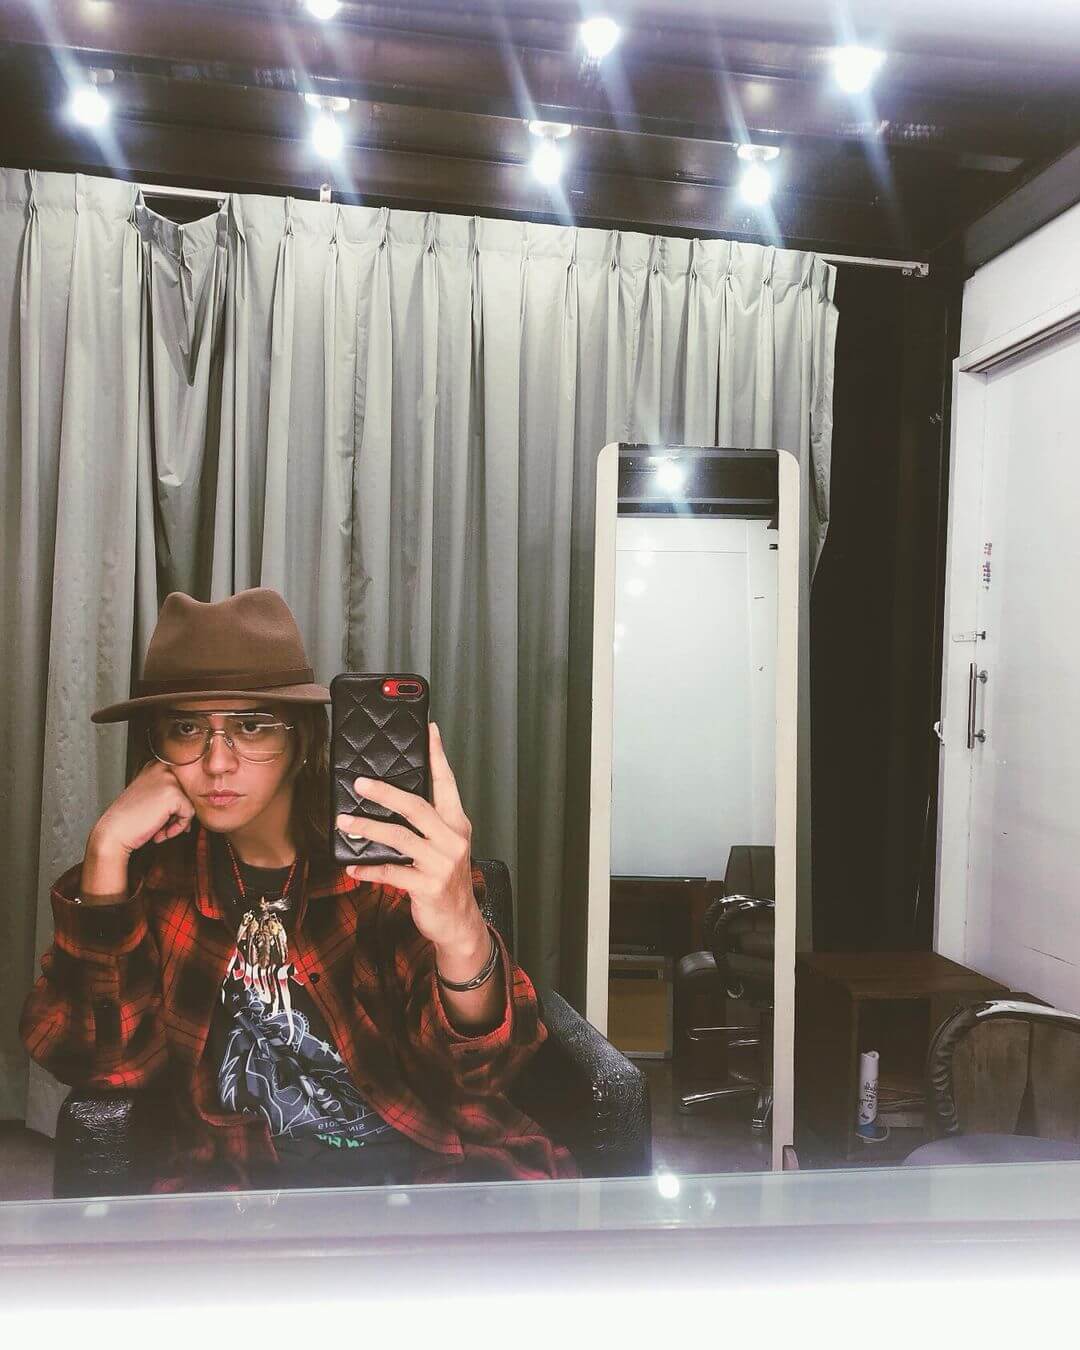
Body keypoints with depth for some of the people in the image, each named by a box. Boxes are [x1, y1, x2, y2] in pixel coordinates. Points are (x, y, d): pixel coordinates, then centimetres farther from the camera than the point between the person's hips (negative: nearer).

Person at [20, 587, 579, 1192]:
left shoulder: (388, 847, -6)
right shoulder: (156, 861, 3)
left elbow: (475, 1072, -15)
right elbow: (109, 1062, -5)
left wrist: (463, 939, -39)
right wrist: (107, 853, -13)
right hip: (234, 1172, 1)